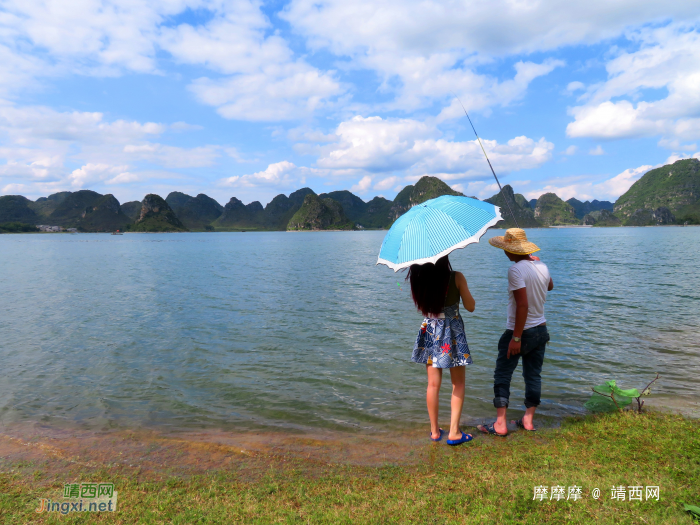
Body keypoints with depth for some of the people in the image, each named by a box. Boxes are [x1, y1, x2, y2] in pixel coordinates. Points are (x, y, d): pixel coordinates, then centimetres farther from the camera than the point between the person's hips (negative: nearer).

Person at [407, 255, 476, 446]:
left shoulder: (419, 278, -6)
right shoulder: (456, 278, -14)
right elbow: (470, 306, -4)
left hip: (429, 332, 3)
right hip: (453, 333, -3)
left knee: (433, 384, 12)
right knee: (458, 384, 13)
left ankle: (434, 431, 23)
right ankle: (454, 432, 14)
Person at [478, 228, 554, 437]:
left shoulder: (516, 270, -20)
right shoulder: (542, 266, 3)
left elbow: (523, 305, -25)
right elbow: (550, 286, 27)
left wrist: (516, 338, -21)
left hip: (521, 331, -7)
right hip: (541, 330, 8)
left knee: (502, 376, 1)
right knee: (533, 375, 14)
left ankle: (500, 424, 3)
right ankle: (528, 420, 22)